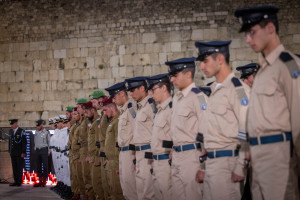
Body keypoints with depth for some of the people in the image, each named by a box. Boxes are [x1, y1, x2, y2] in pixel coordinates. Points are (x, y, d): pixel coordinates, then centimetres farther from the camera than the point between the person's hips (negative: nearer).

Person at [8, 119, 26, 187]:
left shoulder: (21, 131, -7)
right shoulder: (11, 131, 12)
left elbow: (24, 142, -9)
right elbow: (10, 141, 17)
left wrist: (23, 152, -12)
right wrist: (9, 151, 12)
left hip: (19, 154, -6)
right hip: (13, 153, 6)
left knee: (19, 168, -1)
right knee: (14, 168, 6)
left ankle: (19, 182, 5)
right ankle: (15, 181, 10)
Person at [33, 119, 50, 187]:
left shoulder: (46, 132, -2)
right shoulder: (36, 132, 12)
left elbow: (49, 142, 0)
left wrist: (48, 151, -3)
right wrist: (35, 149, 13)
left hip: (44, 149, -5)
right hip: (37, 150, 5)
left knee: (45, 165, -3)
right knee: (38, 166, 6)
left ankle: (44, 181, 1)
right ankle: (40, 181, 11)